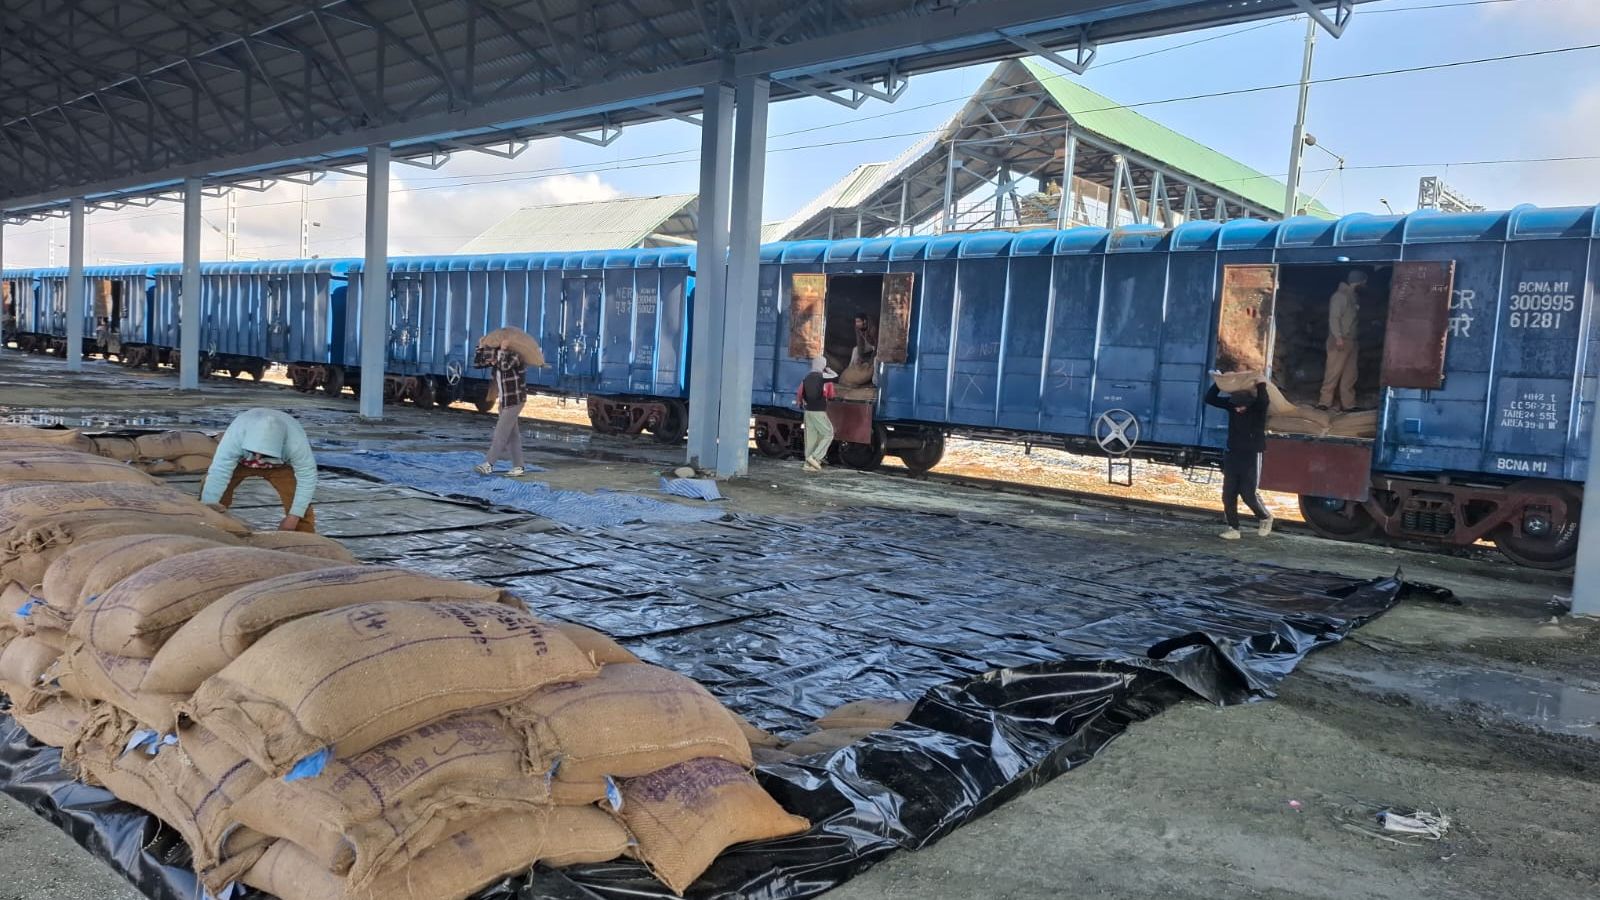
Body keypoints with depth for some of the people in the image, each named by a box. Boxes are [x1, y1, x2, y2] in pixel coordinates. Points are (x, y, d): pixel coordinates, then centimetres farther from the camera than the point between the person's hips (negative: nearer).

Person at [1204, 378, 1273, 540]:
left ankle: (1265, 518, 23)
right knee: (1228, 495, 1)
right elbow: (1210, 399, 0)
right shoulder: (1232, 405, 0)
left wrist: (1261, 385, -27)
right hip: (1232, 456, 5)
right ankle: (1233, 528, 9)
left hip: (1251, 457, -5)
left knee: (1248, 494, -5)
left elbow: (1263, 401, -37)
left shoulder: (1257, 407, -13)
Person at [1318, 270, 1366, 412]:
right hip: (1339, 341, -9)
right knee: (1334, 372, -10)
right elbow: (1334, 318, -16)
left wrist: (1357, 341, 18)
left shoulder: (1354, 297, 19)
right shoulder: (1340, 296, -7)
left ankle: (1348, 403, 9)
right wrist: (1338, 337, -25)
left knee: (1350, 375, 6)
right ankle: (1325, 402, -10)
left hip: (1351, 341, 9)